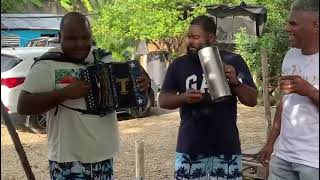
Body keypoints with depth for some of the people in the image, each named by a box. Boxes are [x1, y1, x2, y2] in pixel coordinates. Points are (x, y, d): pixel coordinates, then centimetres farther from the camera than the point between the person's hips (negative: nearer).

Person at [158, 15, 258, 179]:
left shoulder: (233, 61, 1)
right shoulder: (178, 65, 4)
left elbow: (252, 101, 2)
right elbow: (162, 100, 6)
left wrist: (235, 83, -16)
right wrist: (183, 97, -14)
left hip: (226, 150, 0)